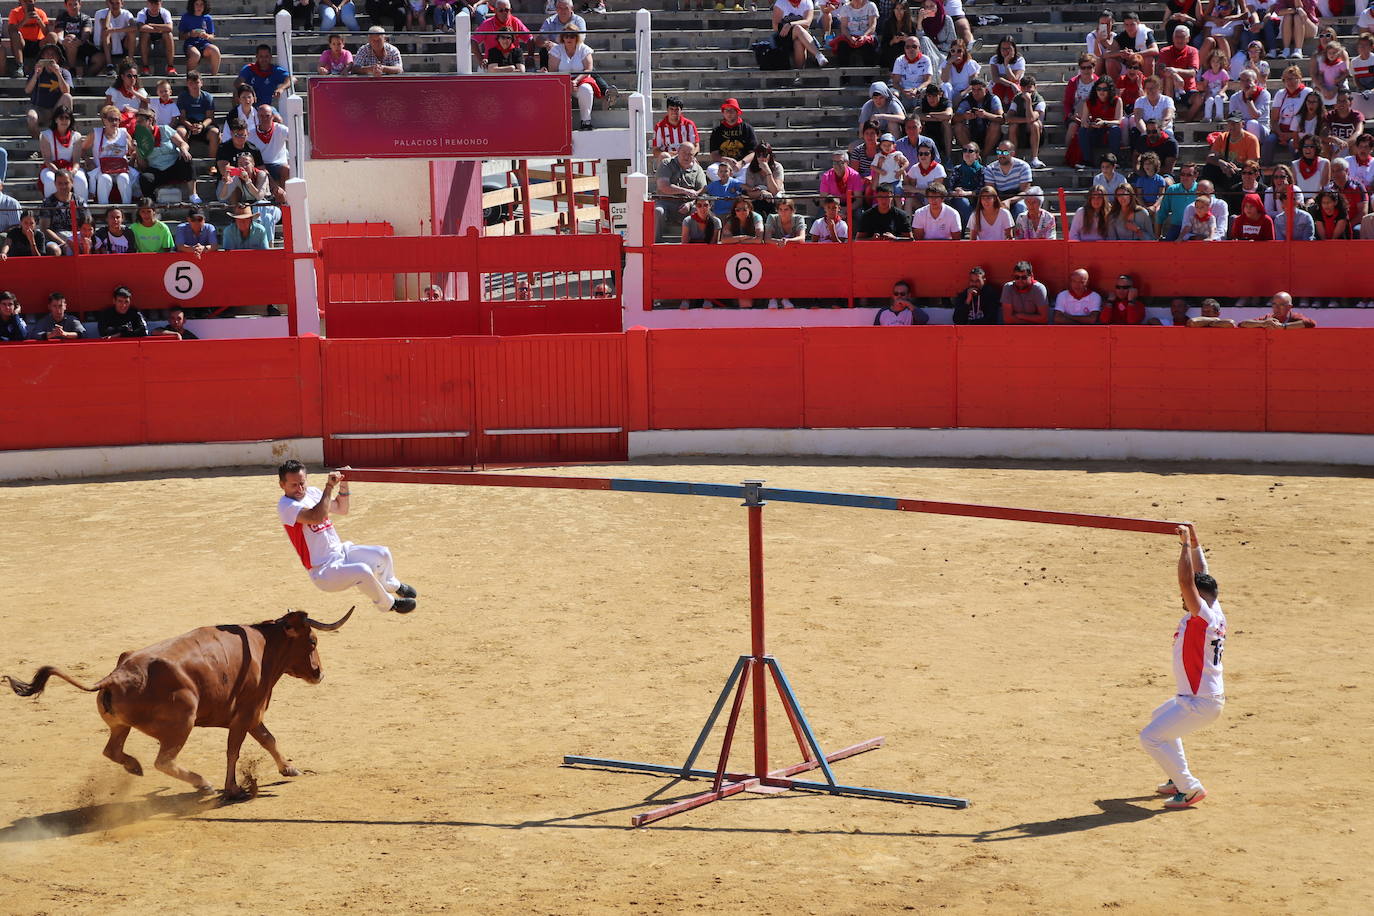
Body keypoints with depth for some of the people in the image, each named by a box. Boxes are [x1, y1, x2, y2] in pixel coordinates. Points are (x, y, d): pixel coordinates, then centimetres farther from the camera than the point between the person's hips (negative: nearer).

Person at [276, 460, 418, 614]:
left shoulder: (312, 493, 8)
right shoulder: (286, 505, -18)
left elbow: (342, 509, 20)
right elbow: (316, 518, -35)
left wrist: (343, 485, 5)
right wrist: (329, 487, -32)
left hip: (341, 551, 8)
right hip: (323, 571, -8)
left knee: (382, 554, -3)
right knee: (362, 571, -29)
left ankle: (392, 585, 30)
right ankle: (388, 604, -2)